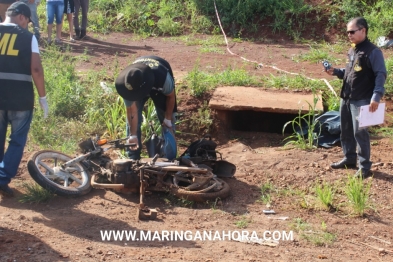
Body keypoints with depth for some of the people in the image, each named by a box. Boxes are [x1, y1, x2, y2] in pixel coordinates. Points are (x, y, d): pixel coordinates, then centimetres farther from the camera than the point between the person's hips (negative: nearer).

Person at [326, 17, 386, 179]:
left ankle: (365, 167, 2)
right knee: (346, 130, 16)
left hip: (361, 100, -8)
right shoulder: (351, 51, 13)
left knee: (359, 132, -7)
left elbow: (381, 75, -15)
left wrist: (376, 96, -25)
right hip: (346, 98, 8)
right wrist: (336, 72, 4)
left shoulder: (373, 52, -12)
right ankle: (349, 158, 33)